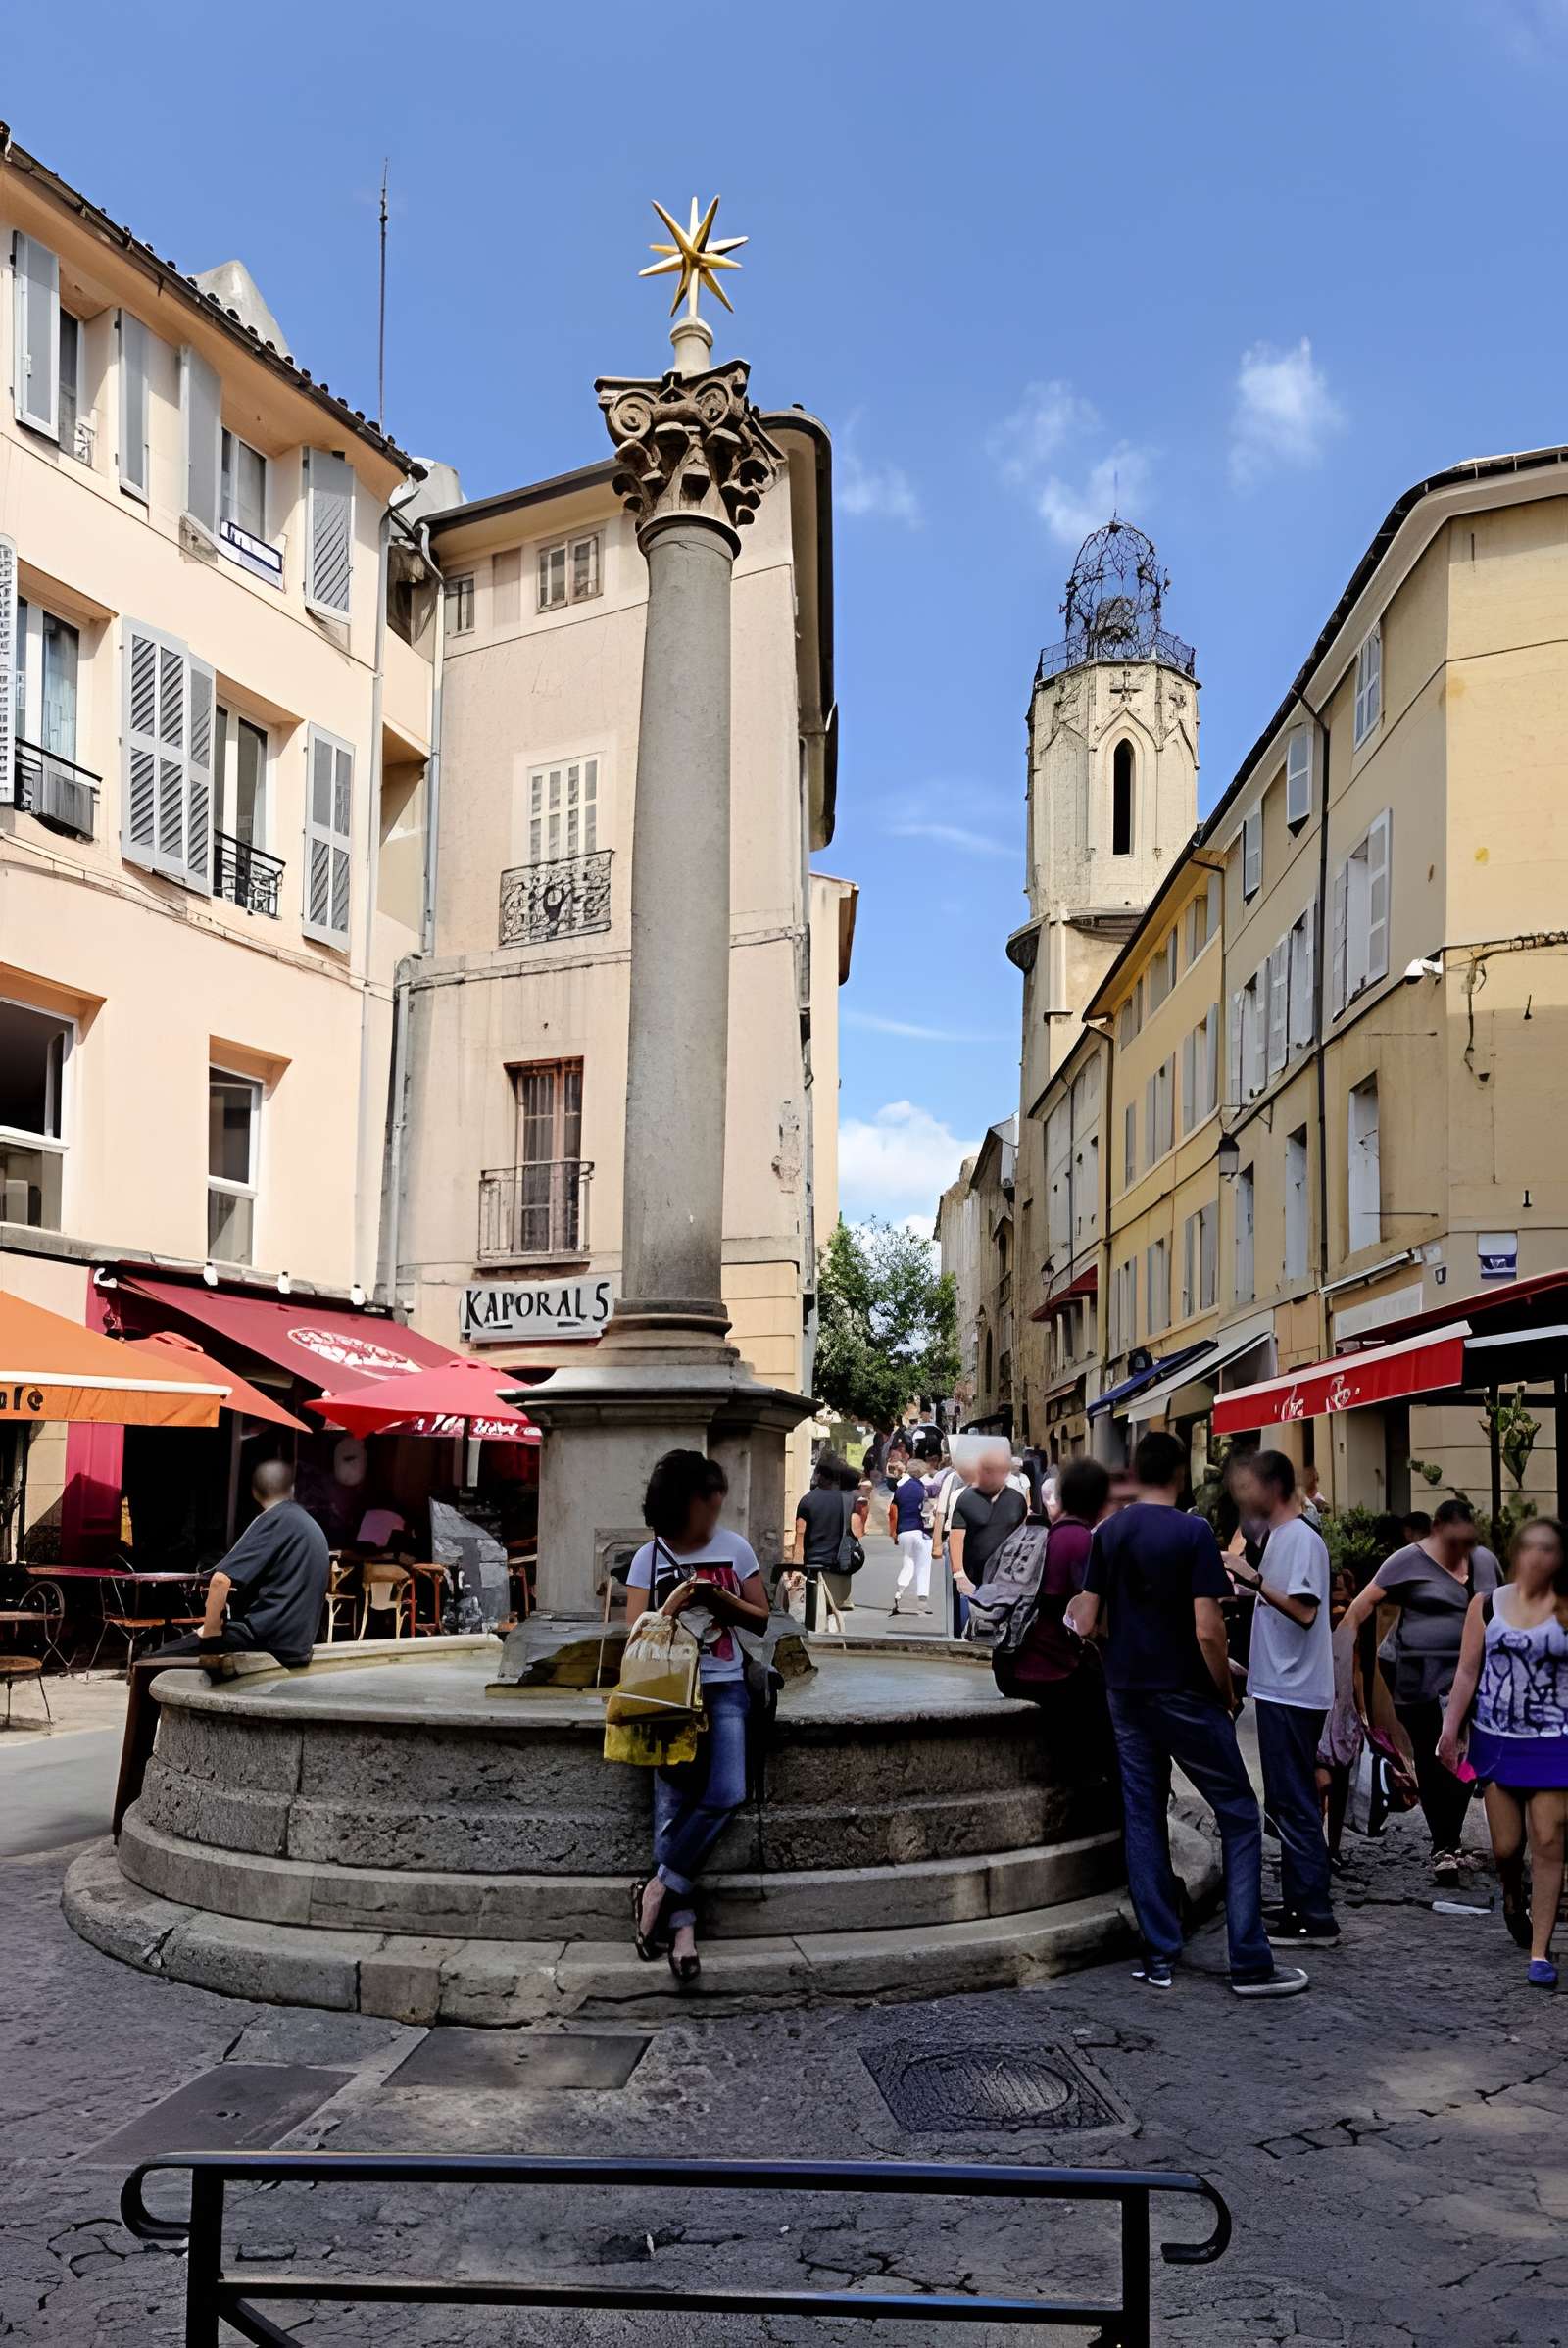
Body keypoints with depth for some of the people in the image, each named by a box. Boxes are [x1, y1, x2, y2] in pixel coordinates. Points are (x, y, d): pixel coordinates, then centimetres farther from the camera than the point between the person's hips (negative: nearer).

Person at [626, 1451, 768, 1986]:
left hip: (725, 1687, 1)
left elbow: (761, 1619, 11)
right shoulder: (649, 1558, 3)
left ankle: (660, 1888, -7)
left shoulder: (735, 1548, 5)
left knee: (726, 1794, -19)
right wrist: (675, 1603, -14)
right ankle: (681, 1922, -8)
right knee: (673, 1799, -13)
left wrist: (725, 1601, -8)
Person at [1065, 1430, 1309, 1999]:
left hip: (1126, 1693, 6)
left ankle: (1158, 1957, 12)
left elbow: (1088, 1624, 4)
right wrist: (1227, 1691, -4)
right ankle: (1249, 1963, 1)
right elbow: (1207, 1631, -19)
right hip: (1184, 1695, -6)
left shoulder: (1108, 1533, 3)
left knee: (1143, 1817, 10)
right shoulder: (1194, 1532, -13)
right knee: (1239, 1816, 3)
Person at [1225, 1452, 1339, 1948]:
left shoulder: (1301, 1538, -15)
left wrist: (1254, 1580, -27)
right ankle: (1298, 1906, 22)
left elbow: (1304, 1611, -24)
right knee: (1287, 1804, 14)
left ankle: (1316, 1919, -2)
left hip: (1293, 1694, -10)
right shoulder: (1278, 1536, 15)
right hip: (1279, 1689, 10)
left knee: (1295, 1804, -6)